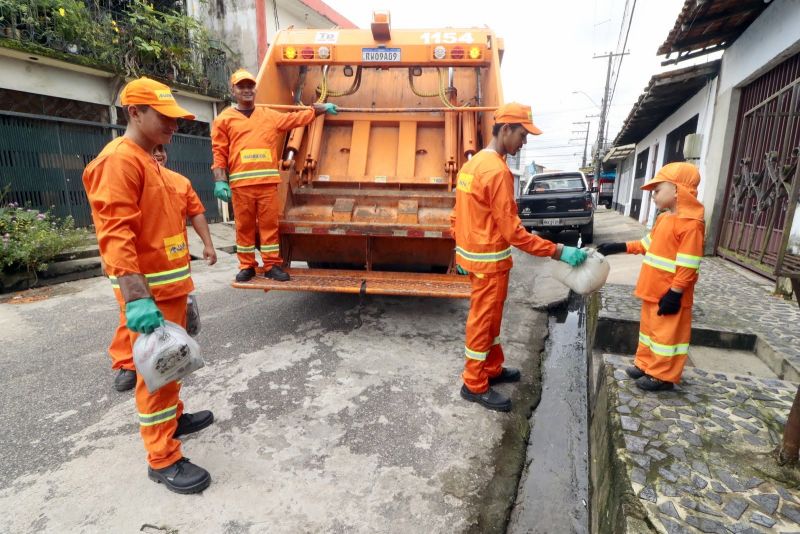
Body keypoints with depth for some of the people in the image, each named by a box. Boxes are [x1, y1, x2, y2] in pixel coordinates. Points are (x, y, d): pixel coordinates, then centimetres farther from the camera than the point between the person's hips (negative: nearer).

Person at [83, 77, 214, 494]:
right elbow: (116, 234, -25)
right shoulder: (119, 160, -15)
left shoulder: (150, 162, 16)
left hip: (170, 285, 10)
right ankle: (162, 459, 11)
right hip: (149, 291, -9)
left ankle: (173, 418, 40)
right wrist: (137, 299, -32)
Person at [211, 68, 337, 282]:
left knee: (269, 224, 1)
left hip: (268, 181, 2)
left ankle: (272, 265, 8)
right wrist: (220, 181, -7)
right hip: (241, 182, -1)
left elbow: (296, 118, 27)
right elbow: (219, 152, 4)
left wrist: (323, 108, 30)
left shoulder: (269, 116, 18)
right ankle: (247, 266, 13)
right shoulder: (224, 119, 10)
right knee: (244, 225, 2)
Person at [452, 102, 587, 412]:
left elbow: (457, 217, 14)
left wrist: (461, 252, 21)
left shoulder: (473, 164, 10)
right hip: (489, 261, -9)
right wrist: (558, 252, -21)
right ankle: (474, 385, 18)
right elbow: (511, 231, -23)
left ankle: (493, 369, 36)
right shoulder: (498, 171, -21)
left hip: (473, 255, 9)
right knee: (482, 321, 3)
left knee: (488, 318, 20)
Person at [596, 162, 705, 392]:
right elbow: (648, 244, 20)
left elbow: (688, 265, -22)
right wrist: (619, 247, 14)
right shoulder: (664, 218, 9)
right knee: (650, 327, 19)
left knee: (667, 333, 4)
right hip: (653, 289, 9)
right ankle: (646, 364, 33)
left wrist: (675, 293, -22)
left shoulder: (691, 223, -20)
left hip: (669, 294, -9)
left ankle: (663, 376, 16)